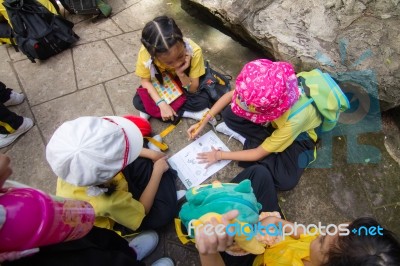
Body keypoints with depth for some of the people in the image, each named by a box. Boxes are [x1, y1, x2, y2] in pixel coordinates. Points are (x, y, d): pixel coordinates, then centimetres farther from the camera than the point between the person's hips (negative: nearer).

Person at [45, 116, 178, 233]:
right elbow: (142, 211, -24)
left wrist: (151, 154, -18)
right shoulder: (109, 203, -46)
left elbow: (108, 148, -12)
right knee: (165, 210, -17)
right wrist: (158, 171, -21)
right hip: (112, 222, -4)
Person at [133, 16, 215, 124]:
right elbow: (145, 81, -18)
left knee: (202, 101, -25)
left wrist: (181, 73, -43)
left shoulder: (194, 51, -34)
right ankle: (190, 113, -16)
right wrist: (162, 104, -30)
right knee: (138, 102, -21)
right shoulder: (145, 54, -34)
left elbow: (193, 89, -25)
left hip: (183, 83, -1)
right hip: (161, 84, 1)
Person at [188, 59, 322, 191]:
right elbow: (230, 95, -13)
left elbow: (259, 153, -28)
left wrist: (220, 155, -19)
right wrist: (203, 122, -14)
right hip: (274, 121, 3)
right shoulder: (263, 91, -33)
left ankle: (246, 140, -12)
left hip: (299, 133, -3)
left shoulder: (293, 121, -41)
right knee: (230, 113, -16)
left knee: (286, 180, -29)